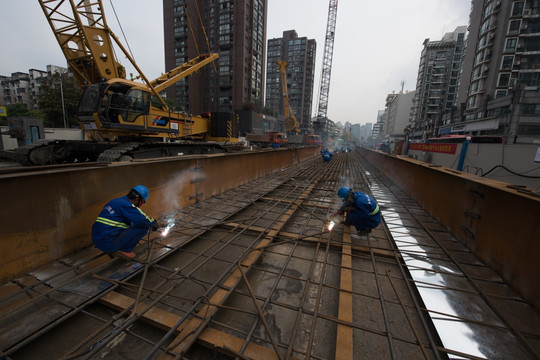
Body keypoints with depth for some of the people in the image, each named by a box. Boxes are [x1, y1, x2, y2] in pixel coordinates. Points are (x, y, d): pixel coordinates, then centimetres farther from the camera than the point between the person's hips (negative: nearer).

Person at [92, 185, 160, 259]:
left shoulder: (116, 201, 14)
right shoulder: (127, 205, -15)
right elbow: (145, 221, -19)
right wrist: (154, 223, 2)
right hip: (108, 244, -10)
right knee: (143, 227, -12)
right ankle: (124, 250, -1)